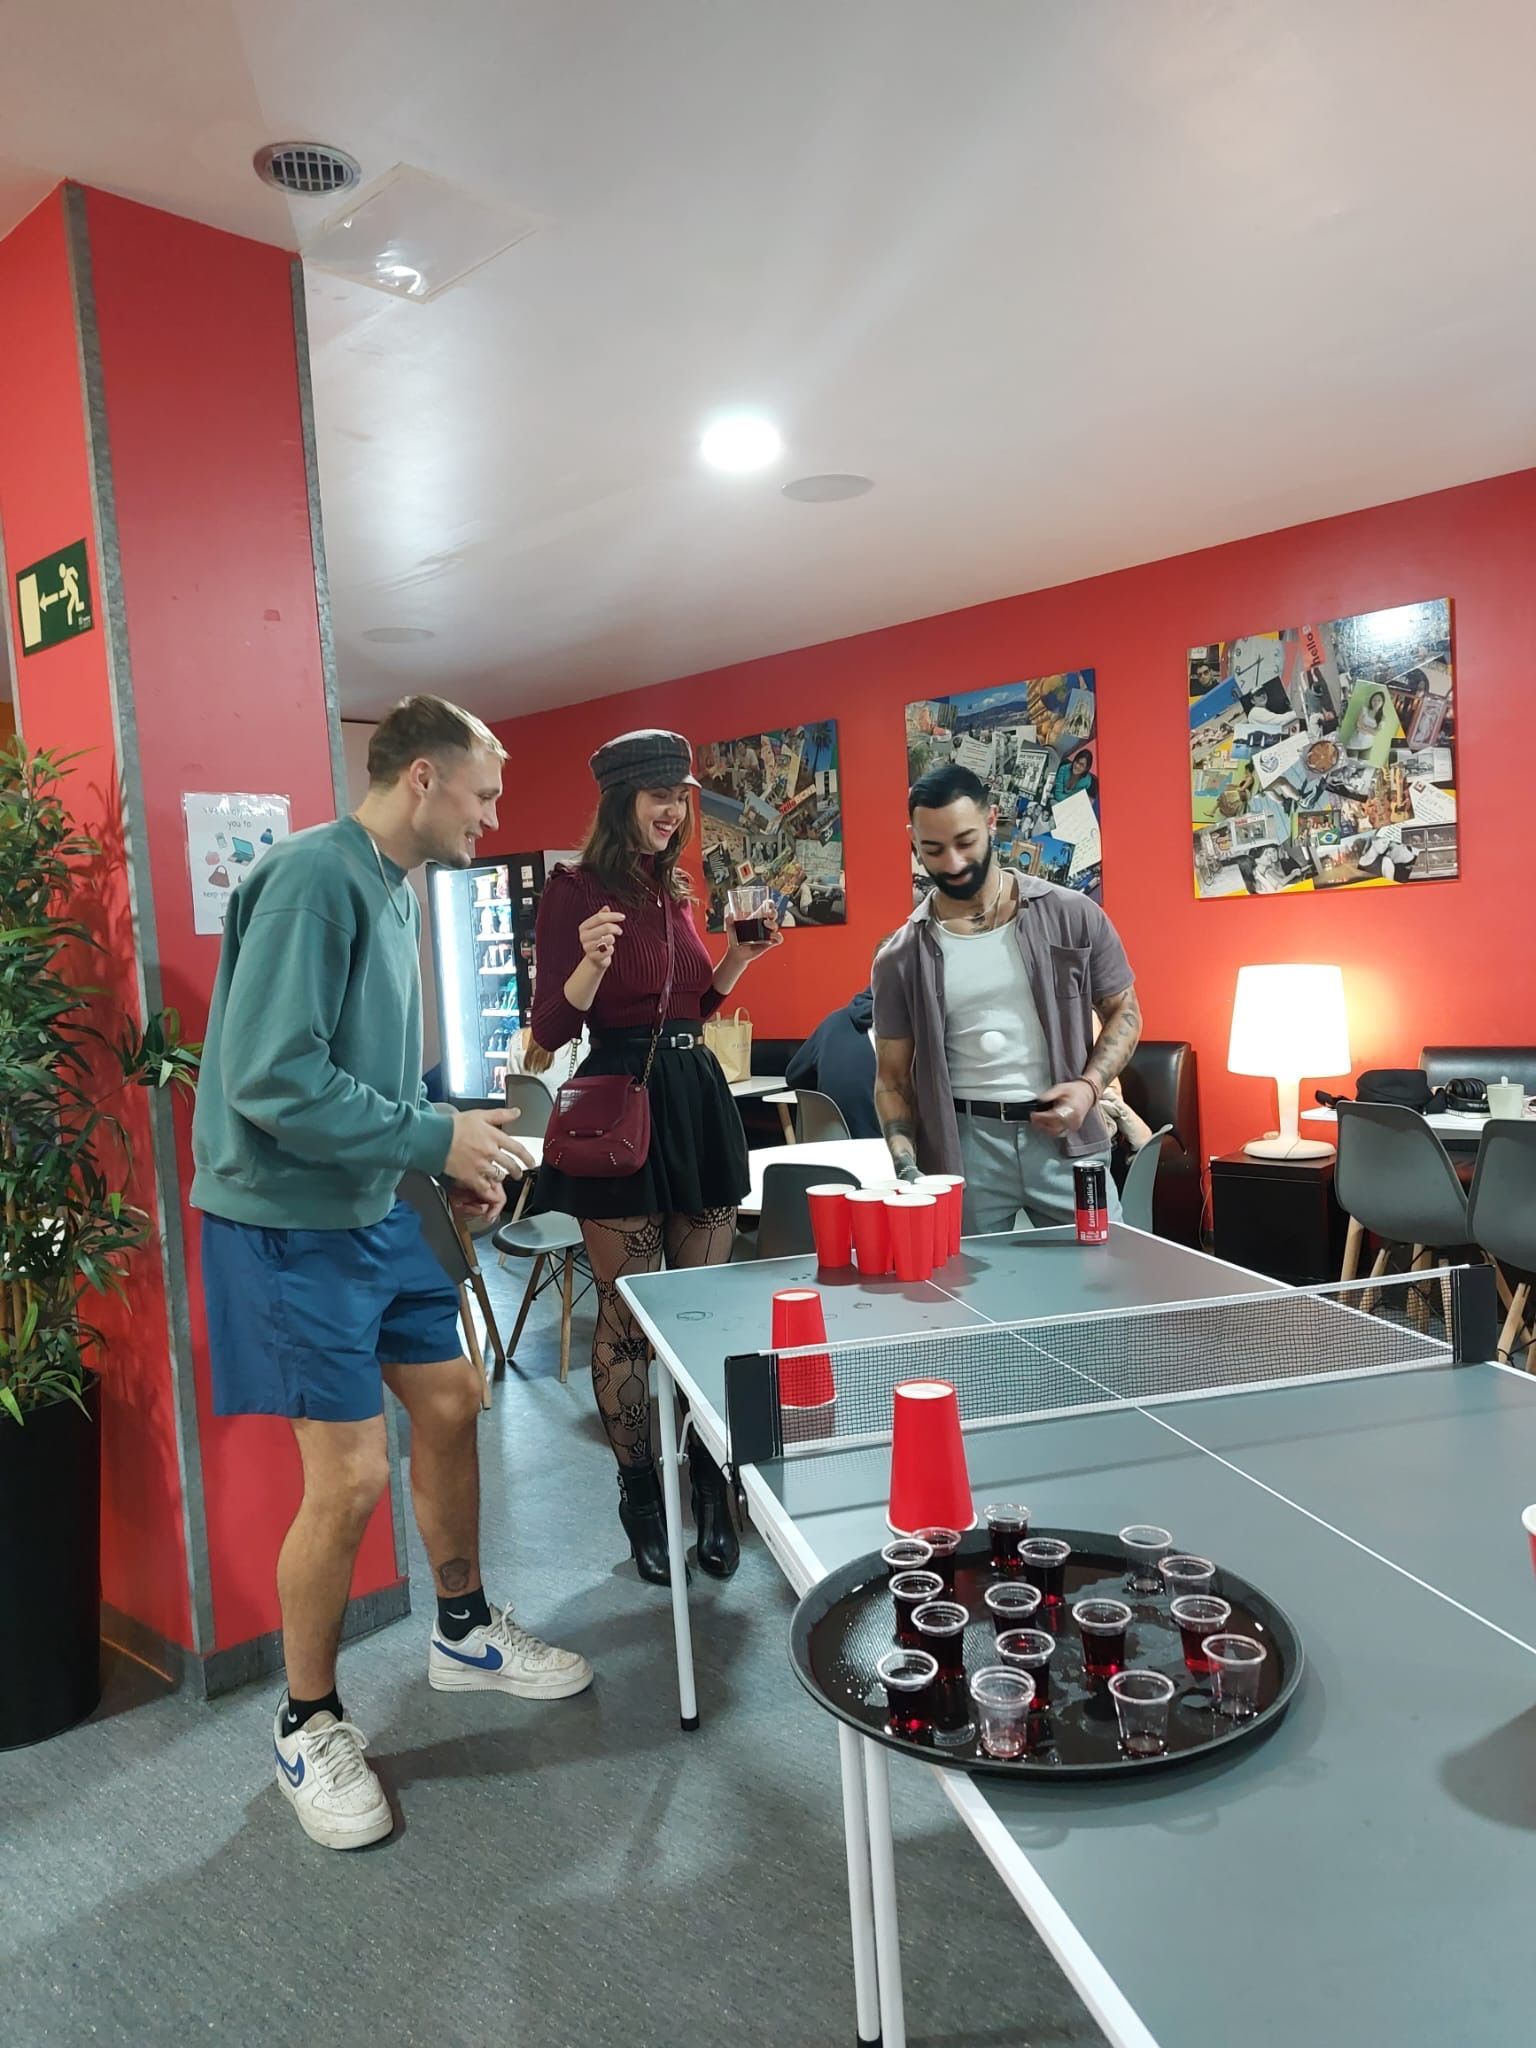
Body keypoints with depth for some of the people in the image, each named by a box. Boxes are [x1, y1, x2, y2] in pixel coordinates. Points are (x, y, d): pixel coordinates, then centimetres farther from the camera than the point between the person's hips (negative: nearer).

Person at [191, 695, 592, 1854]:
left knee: (450, 1400, 16)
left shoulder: (395, 888, 10)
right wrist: (435, 1138, -22)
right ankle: (309, 1726, 21)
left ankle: (465, 1632, 39)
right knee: (351, 1476, -4)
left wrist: (455, 1158, 7)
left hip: (375, 1209, 10)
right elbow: (270, 1076, -27)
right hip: (292, 1223, -9)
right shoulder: (316, 877, -20)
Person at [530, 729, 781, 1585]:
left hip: (698, 1100, 7)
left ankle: (710, 1491, 25)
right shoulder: (575, 890, -6)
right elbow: (551, 1028, -9)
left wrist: (741, 956, 10)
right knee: (628, 1319, 4)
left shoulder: (678, 890, 14)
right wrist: (592, 961, -26)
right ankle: (642, 1499, 20)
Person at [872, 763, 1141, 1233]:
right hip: (963, 1147, 0)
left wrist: (1090, 1085, -8)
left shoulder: (1074, 916, 0)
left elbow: (1123, 1011, 9)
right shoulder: (900, 959, 1)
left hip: (1065, 1140, 0)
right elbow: (893, 1078, 5)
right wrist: (906, 1164, -10)